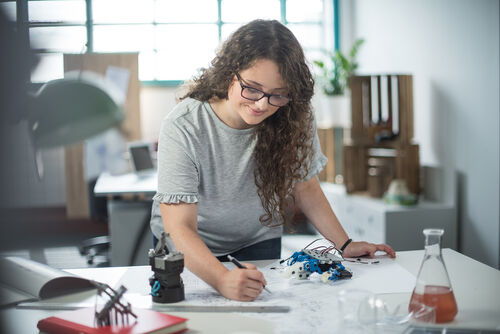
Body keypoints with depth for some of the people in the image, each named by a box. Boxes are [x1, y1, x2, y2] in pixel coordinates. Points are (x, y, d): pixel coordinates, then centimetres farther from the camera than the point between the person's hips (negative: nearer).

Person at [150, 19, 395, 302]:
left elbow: (305, 186, 0)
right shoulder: (183, 127, -27)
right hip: (190, 248, -2)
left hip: (257, 243, 3)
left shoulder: (294, 119, -16)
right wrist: (222, 279, -48)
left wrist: (345, 244, -11)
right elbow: (180, 227, -31)